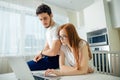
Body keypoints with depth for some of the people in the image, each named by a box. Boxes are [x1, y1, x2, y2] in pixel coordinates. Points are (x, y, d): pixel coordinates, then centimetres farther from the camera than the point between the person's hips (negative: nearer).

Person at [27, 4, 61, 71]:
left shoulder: (56, 29, -21)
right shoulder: (48, 29, 10)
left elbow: (53, 52, -27)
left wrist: (41, 52, -7)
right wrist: (41, 54, -3)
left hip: (55, 59, -9)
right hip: (49, 57, 9)